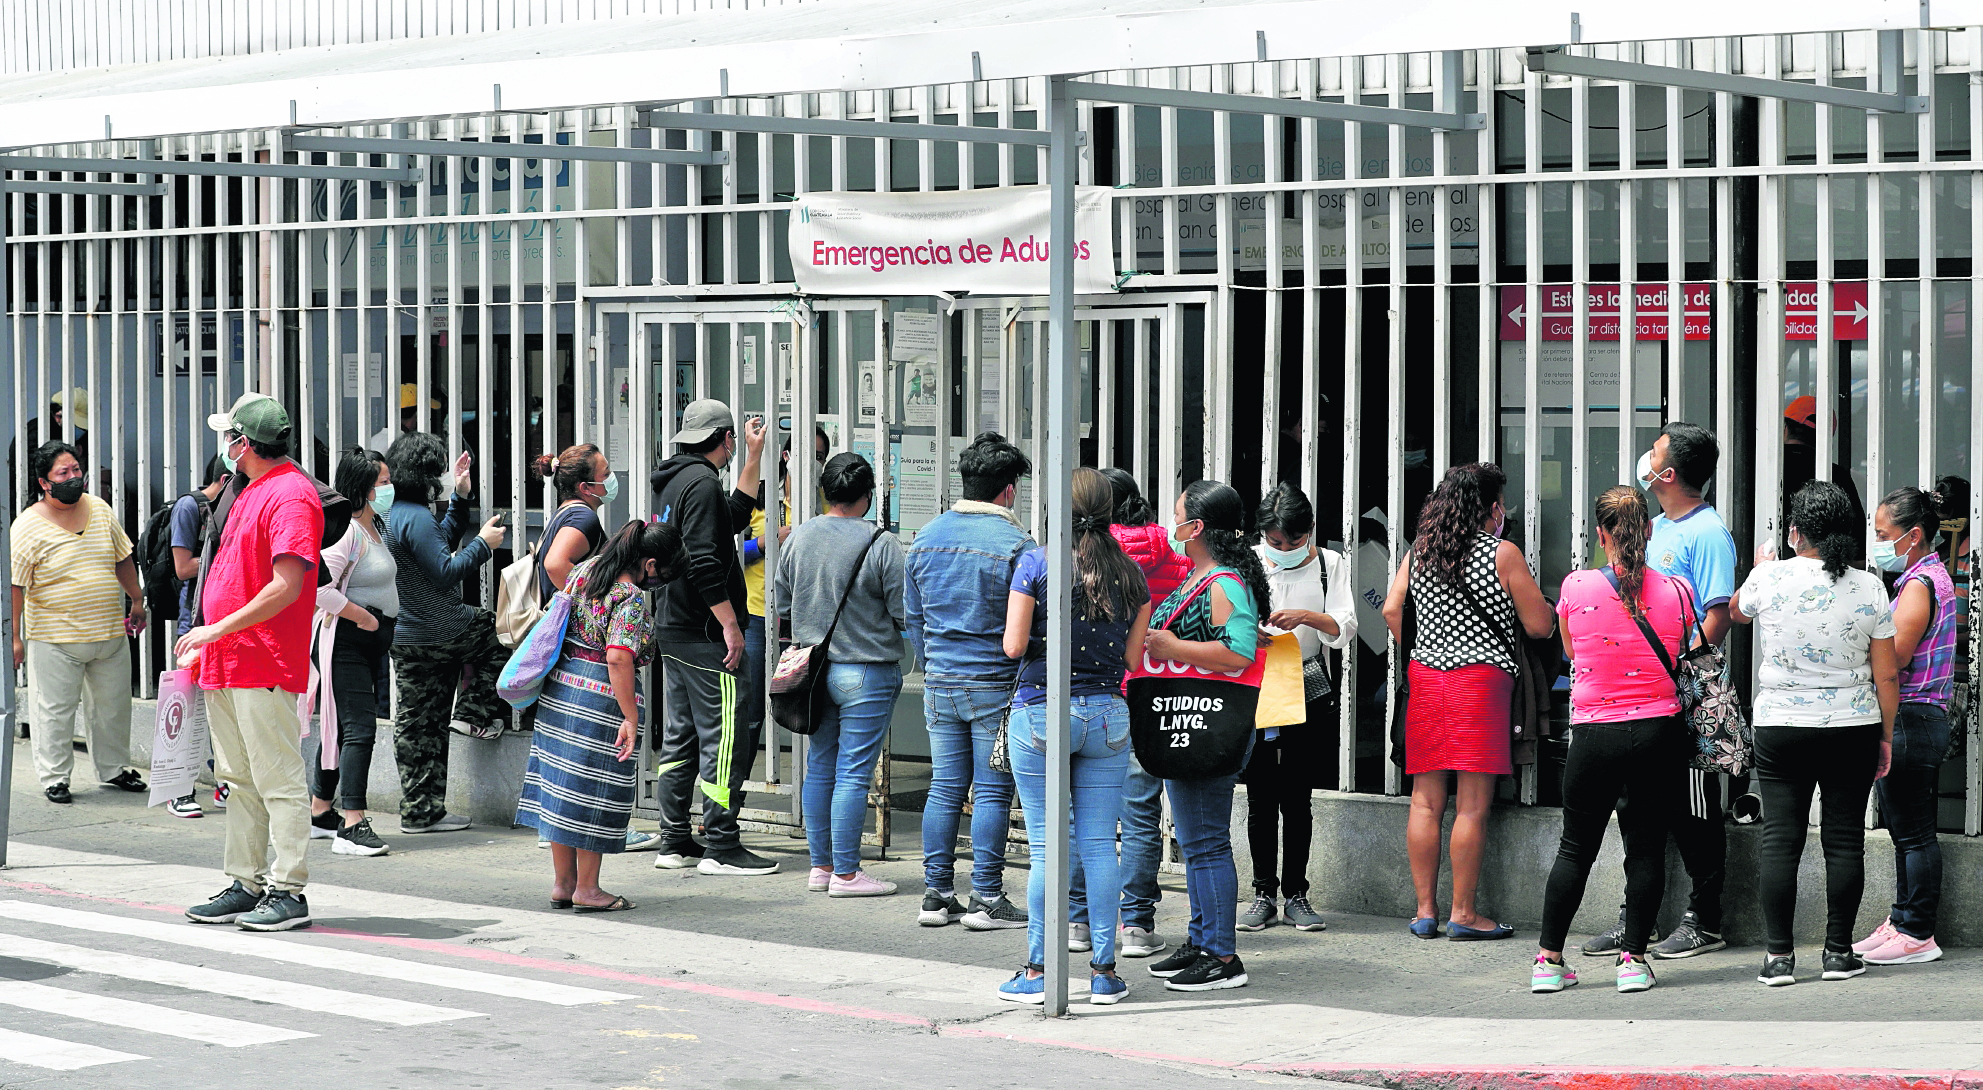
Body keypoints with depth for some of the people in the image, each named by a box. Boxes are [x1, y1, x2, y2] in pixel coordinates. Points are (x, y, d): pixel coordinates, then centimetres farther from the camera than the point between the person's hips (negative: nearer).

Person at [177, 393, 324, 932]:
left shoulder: (291, 495, -14)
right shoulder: (251, 494, 18)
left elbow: (287, 587, -22)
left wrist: (217, 629, -20)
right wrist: (208, 645, 20)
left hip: (265, 668, -10)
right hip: (227, 665, 10)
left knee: (278, 783, -6)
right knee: (239, 782, 13)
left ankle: (289, 892, -4)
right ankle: (246, 885, 19)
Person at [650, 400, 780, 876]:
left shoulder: (675, 481, 16)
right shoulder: (701, 482, -14)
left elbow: (735, 515, 28)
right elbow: (703, 561, -22)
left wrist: (754, 456, 27)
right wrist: (730, 625, -20)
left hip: (672, 632, 10)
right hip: (704, 635, -10)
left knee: (680, 738, 13)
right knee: (725, 739, -7)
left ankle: (675, 843, 17)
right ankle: (721, 848, -6)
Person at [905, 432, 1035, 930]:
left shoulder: (926, 538, 6)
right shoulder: (1015, 543, -12)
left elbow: (913, 617, 13)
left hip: (940, 684, 5)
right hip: (995, 684, -5)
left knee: (944, 787, 9)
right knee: (991, 791, 0)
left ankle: (936, 894, 11)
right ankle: (987, 899, 2)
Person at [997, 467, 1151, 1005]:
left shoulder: (1035, 564, -6)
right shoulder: (1130, 575, 3)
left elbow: (1014, 645, -8)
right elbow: (1133, 658, 4)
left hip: (1040, 713, -2)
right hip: (1107, 716, 2)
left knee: (1046, 845, 1)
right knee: (1100, 845, 5)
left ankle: (1037, 972, 4)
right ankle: (1103, 972, 6)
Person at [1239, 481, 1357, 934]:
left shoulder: (1329, 565, 3)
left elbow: (1345, 630, -5)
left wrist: (1307, 616, -21)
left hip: (1308, 692, 0)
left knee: (1297, 799, 1)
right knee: (1261, 799, 0)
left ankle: (1296, 895, 9)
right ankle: (1263, 895, 8)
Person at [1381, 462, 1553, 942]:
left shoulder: (1419, 552, 10)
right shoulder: (1503, 554, -4)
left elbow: (1391, 610, 5)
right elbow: (1540, 626, -3)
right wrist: (1544, 603, 18)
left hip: (1425, 679, 5)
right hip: (1481, 678, -5)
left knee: (1425, 801, 7)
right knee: (1472, 804, -3)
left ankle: (1425, 911, 9)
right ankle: (1463, 913, -2)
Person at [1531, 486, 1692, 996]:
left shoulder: (1576, 587, -7)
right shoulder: (1675, 592, -6)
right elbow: (1681, 656, 10)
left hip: (1595, 734, 0)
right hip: (1658, 733, 0)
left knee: (1575, 848, 9)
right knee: (1646, 847, 7)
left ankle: (1549, 960, 11)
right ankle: (1635, 959, 7)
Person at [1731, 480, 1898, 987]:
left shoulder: (1769, 579, -7)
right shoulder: (1870, 589, -4)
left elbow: (1736, 612, 18)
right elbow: (1886, 675, -1)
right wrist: (1886, 735, 10)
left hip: (1780, 729, -1)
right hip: (1853, 729, 1)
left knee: (1780, 840, 1)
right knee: (1844, 839, 6)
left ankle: (1778, 956, 1)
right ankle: (1839, 952, 9)